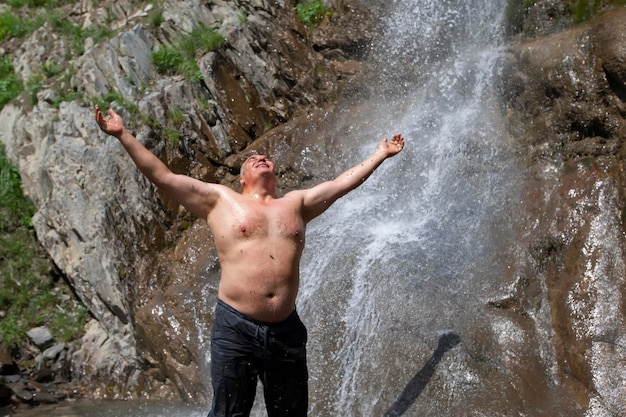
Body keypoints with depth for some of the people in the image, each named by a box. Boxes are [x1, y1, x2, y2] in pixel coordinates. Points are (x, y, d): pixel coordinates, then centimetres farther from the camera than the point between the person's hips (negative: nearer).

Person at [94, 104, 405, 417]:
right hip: (235, 329, -3)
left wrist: (380, 154, 28)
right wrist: (123, 135, 0)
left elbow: (342, 183, 23)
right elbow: (163, 177, 4)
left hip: (286, 330, 3)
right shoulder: (220, 199, 7)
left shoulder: (296, 203, 16)